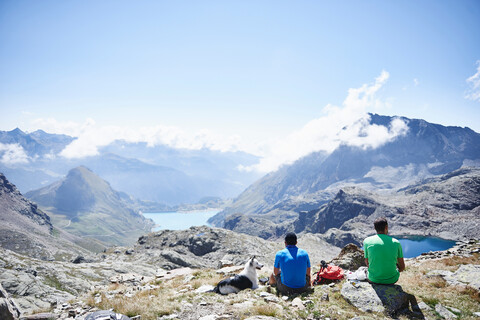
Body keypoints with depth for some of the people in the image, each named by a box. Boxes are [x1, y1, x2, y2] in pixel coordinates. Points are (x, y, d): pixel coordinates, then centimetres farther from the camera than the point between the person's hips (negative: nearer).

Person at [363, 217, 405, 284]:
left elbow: (367, 263, 2)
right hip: (391, 280, 1)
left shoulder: (367, 241, -9)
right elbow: (402, 267, -1)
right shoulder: (396, 242, -8)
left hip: (373, 279, 0)